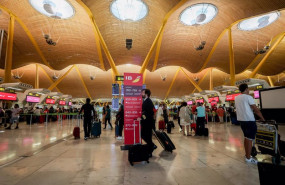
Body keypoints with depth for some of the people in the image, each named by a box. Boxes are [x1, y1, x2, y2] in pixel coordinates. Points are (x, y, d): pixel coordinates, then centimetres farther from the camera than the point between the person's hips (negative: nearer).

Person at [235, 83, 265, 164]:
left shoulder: (236, 98, 9)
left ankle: (247, 155, 27)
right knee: (250, 139, 0)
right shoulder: (248, 97, -11)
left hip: (241, 120, 7)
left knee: (246, 138, 18)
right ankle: (248, 158, 6)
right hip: (249, 120, -7)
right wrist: (262, 118, 0)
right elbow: (256, 110, -10)